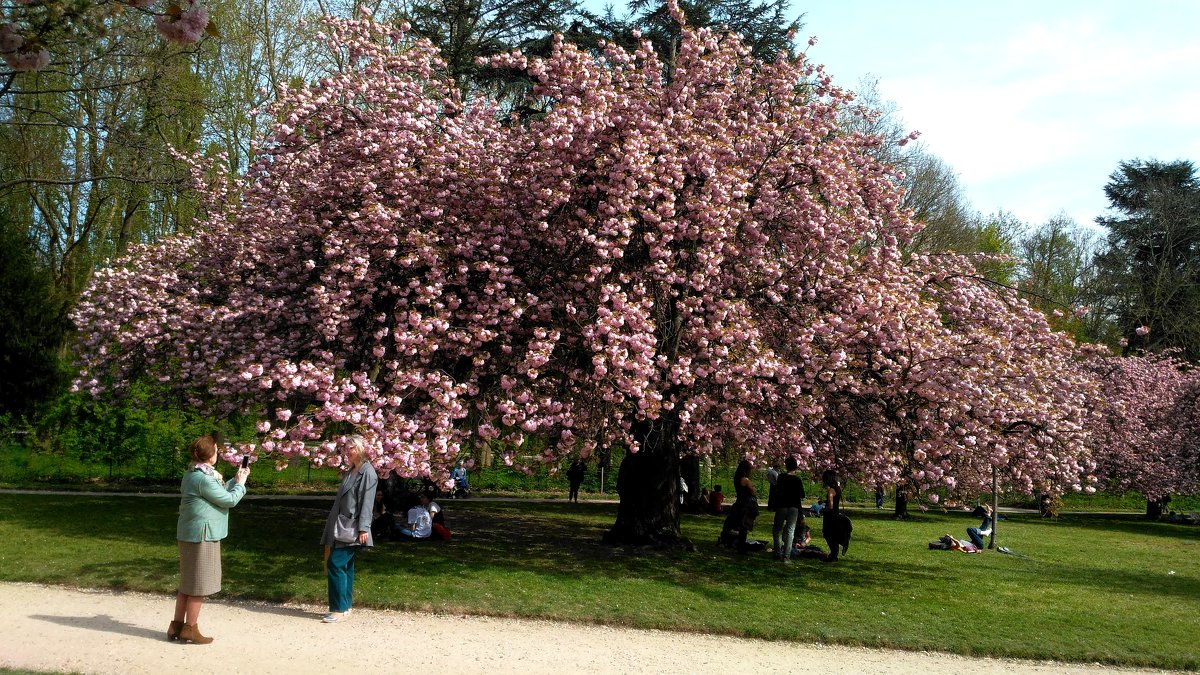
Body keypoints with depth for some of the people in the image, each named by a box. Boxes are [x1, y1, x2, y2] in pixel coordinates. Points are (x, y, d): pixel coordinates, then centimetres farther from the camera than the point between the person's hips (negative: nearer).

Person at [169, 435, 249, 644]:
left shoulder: (192, 474, 12)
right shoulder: (204, 478, -20)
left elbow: (219, 494, 20)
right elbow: (229, 500, -13)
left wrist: (233, 481, 17)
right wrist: (240, 484, 2)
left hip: (189, 534, 10)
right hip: (202, 535, -10)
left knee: (187, 582, 16)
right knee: (200, 583, 0)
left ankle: (177, 626, 22)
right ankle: (190, 628, 6)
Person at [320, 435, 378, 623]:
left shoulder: (367, 472, -10)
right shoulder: (349, 472, 17)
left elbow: (367, 502, -16)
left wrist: (363, 528, -20)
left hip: (352, 528, -9)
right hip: (341, 526, 9)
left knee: (336, 563, -13)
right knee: (345, 566, 11)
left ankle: (339, 608, -9)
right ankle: (345, 606, 16)